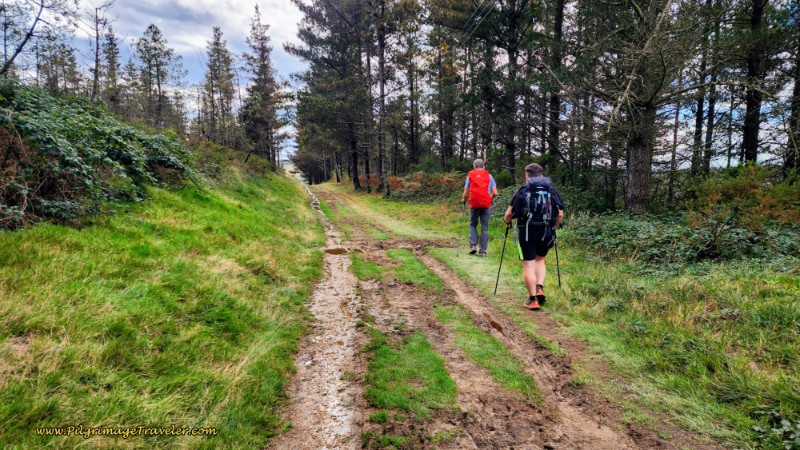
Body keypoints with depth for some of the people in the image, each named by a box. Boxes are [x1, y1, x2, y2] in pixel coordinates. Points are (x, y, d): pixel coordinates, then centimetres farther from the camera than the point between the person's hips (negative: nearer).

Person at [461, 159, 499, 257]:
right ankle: (483, 251, 4)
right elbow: (495, 193, 2)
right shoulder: (489, 175, 9)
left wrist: (463, 200, 24)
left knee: (472, 225, 15)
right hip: (486, 204, 0)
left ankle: (473, 245, -1)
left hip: (474, 204, 0)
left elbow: (465, 194, 4)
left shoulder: (470, 175, 7)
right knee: (484, 228, 6)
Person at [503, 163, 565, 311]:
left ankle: (533, 299, 3)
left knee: (528, 264, 2)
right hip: (546, 232, 3)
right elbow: (560, 214, 7)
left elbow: (509, 213, -3)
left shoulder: (522, 191, -1)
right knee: (540, 260, 23)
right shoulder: (551, 191, 8)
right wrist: (554, 226, 25)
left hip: (526, 232, -3)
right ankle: (540, 288, 7)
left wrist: (507, 222, 18)